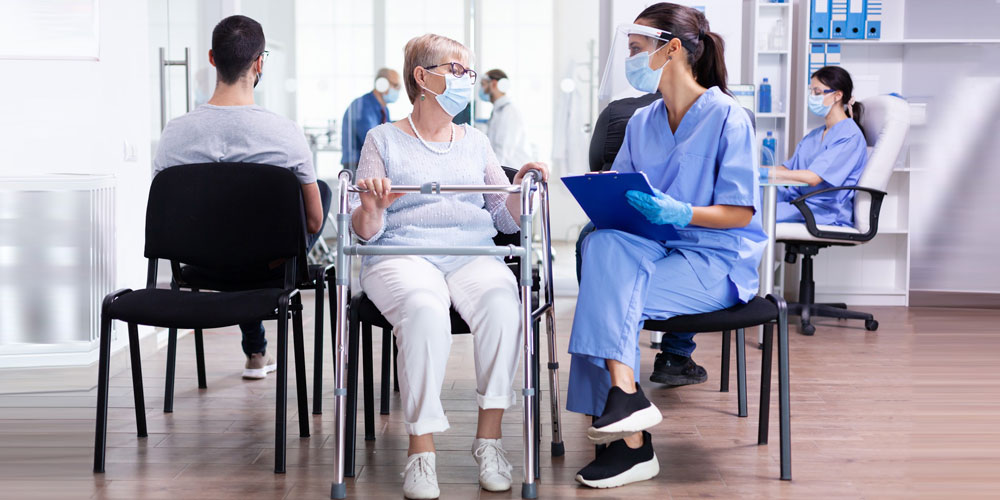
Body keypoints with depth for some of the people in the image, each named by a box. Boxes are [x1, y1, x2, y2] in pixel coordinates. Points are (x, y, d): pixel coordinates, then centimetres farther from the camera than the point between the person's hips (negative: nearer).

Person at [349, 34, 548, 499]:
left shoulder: (476, 142, 22)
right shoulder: (384, 140, 12)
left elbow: (508, 220, 16)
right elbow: (364, 232, 4)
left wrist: (519, 188, -4)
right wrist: (370, 209, -18)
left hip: (472, 255, 3)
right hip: (402, 255, -3)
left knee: (501, 301, -33)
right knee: (425, 310, -37)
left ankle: (489, 438, -23)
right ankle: (421, 449, -28)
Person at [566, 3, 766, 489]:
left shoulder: (727, 117, -6)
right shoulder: (641, 122, 14)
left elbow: (740, 212, -10)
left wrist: (680, 213, -25)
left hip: (717, 262, -5)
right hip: (656, 251, 5)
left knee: (607, 298, -26)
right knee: (604, 243, -29)